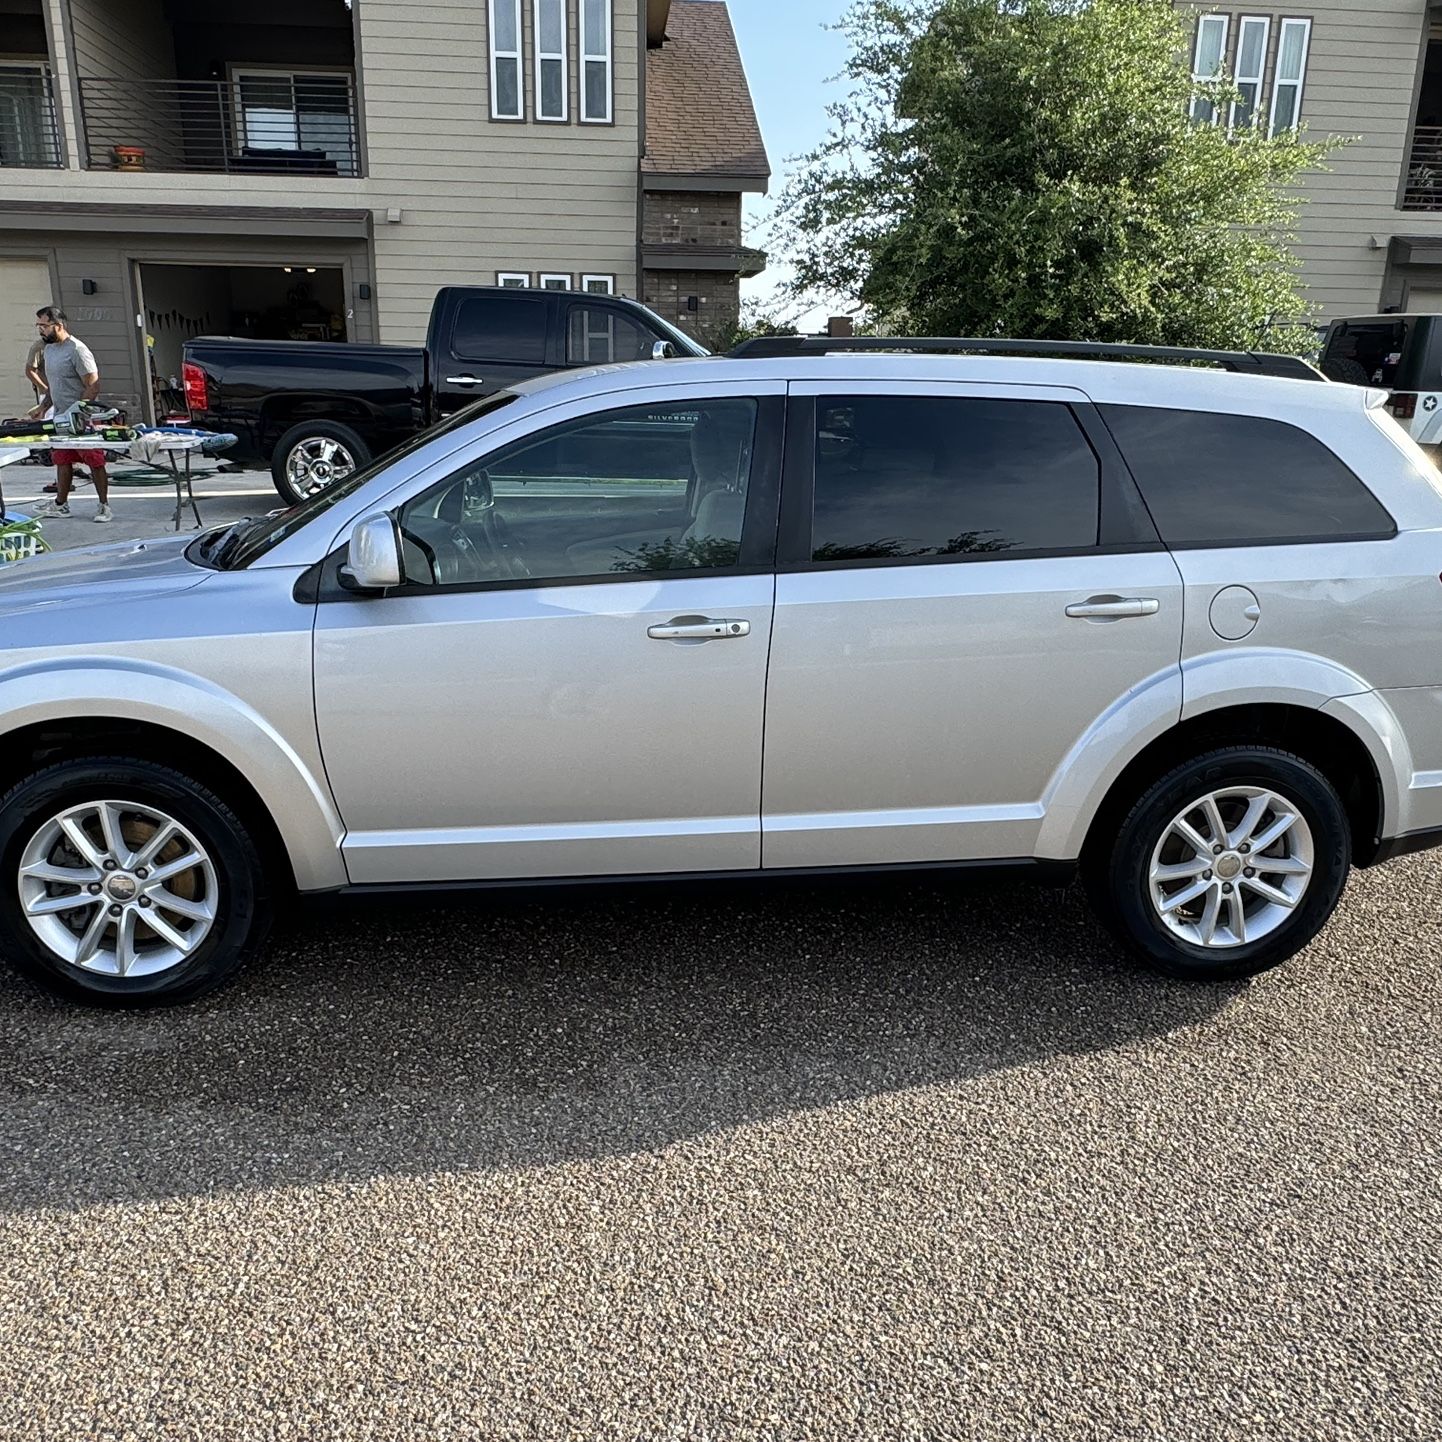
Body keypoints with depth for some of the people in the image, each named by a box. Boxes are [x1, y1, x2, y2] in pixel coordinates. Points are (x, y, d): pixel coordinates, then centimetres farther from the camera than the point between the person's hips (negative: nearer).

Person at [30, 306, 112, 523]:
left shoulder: (77, 349, -14)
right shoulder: (49, 349, 13)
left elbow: (93, 387, -18)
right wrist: (43, 406, 12)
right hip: (61, 418, 9)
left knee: (95, 463, -2)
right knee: (62, 462, 13)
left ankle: (104, 506, 6)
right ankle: (60, 505, 21)